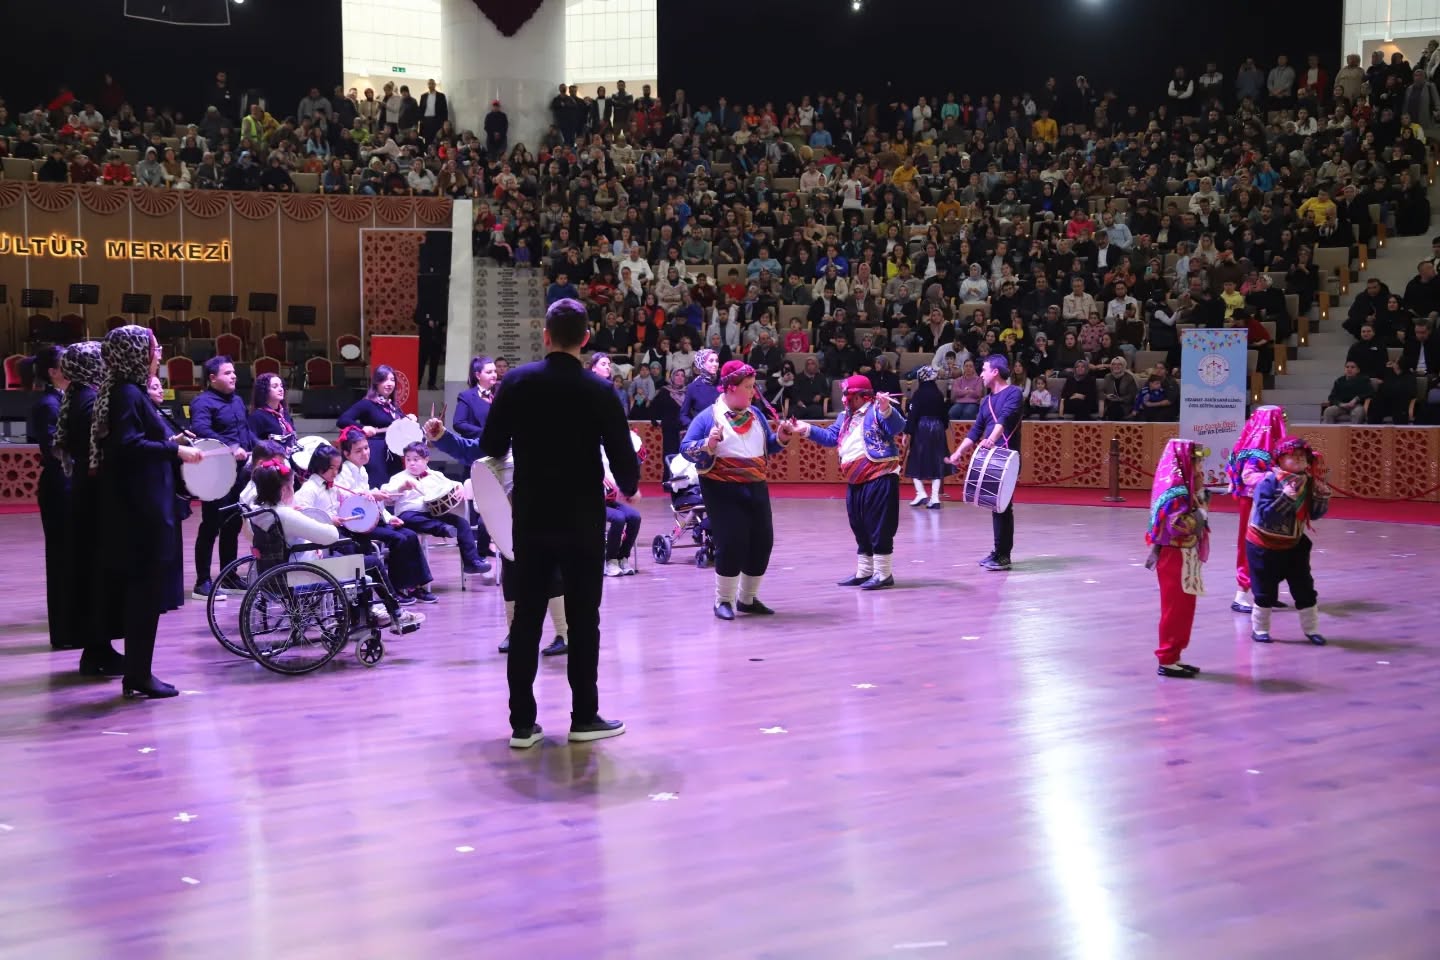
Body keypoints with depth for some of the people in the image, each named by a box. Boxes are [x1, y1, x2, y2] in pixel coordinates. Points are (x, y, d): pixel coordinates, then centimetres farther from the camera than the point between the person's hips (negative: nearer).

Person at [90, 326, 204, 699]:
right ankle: (139, 675, 0)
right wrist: (175, 450, -20)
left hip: (142, 504, 10)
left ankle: (137, 672, 18)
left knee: (139, 590, 12)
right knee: (145, 589, -5)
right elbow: (128, 445, -24)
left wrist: (169, 444, 12)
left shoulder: (131, 392, 15)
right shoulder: (128, 394, -14)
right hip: (141, 505, -10)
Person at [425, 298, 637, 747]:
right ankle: (584, 717, 12)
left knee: (526, 618, 6)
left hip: (531, 517, 2)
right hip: (581, 519, -2)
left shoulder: (515, 382, -3)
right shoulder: (598, 391, -9)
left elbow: (491, 448, -2)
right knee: (583, 618, 7)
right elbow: (623, 457, -8)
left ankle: (522, 722, 7)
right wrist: (628, 486, 13)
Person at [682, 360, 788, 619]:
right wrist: (708, 445, -28)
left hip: (755, 487, 6)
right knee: (731, 542, -11)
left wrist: (781, 437, -3)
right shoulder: (709, 416, -7)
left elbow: (768, 446, 18)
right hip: (723, 490, -6)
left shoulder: (755, 414, 10)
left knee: (762, 541, 6)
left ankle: (748, 598, 22)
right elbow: (685, 449, -10)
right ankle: (723, 601, 5)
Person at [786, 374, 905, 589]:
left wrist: (887, 409, -42)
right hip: (855, 482, 10)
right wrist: (805, 429, 12)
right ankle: (864, 573, 24)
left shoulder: (876, 410, -10)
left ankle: (883, 574, 0)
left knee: (880, 527, -6)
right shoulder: (846, 418, 18)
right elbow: (830, 436, 20)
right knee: (860, 529, 15)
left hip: (879, 479, -10)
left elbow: (897, 427, -24)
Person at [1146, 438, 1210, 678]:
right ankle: (1167, 660, 3)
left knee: (1183, 609, 15)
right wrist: (1199, 502, -16)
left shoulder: (1184, 489, 11)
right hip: (1176, 558, -10)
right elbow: (1185, 526, -27)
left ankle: (1172, 656, 21)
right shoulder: (1177, 493, -20)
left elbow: (1193, 521, 11)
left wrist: (1199, 493, 4)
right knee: (1175, 610, -3)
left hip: (1184, 558, 10)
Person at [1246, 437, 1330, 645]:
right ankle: (1259, 628, 22)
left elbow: (1315, 513, 0)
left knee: (1305, 588, 7)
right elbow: (1264, 514, -31)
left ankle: (1311, 628, 20)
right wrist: (1288, 496, -37)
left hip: (1294, 545, 5)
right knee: (1265, 591, 5)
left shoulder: (1307, 481, -3)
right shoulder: (1268, 482, -21)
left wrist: (1322, 492, -14)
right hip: (1264, 546, -5)